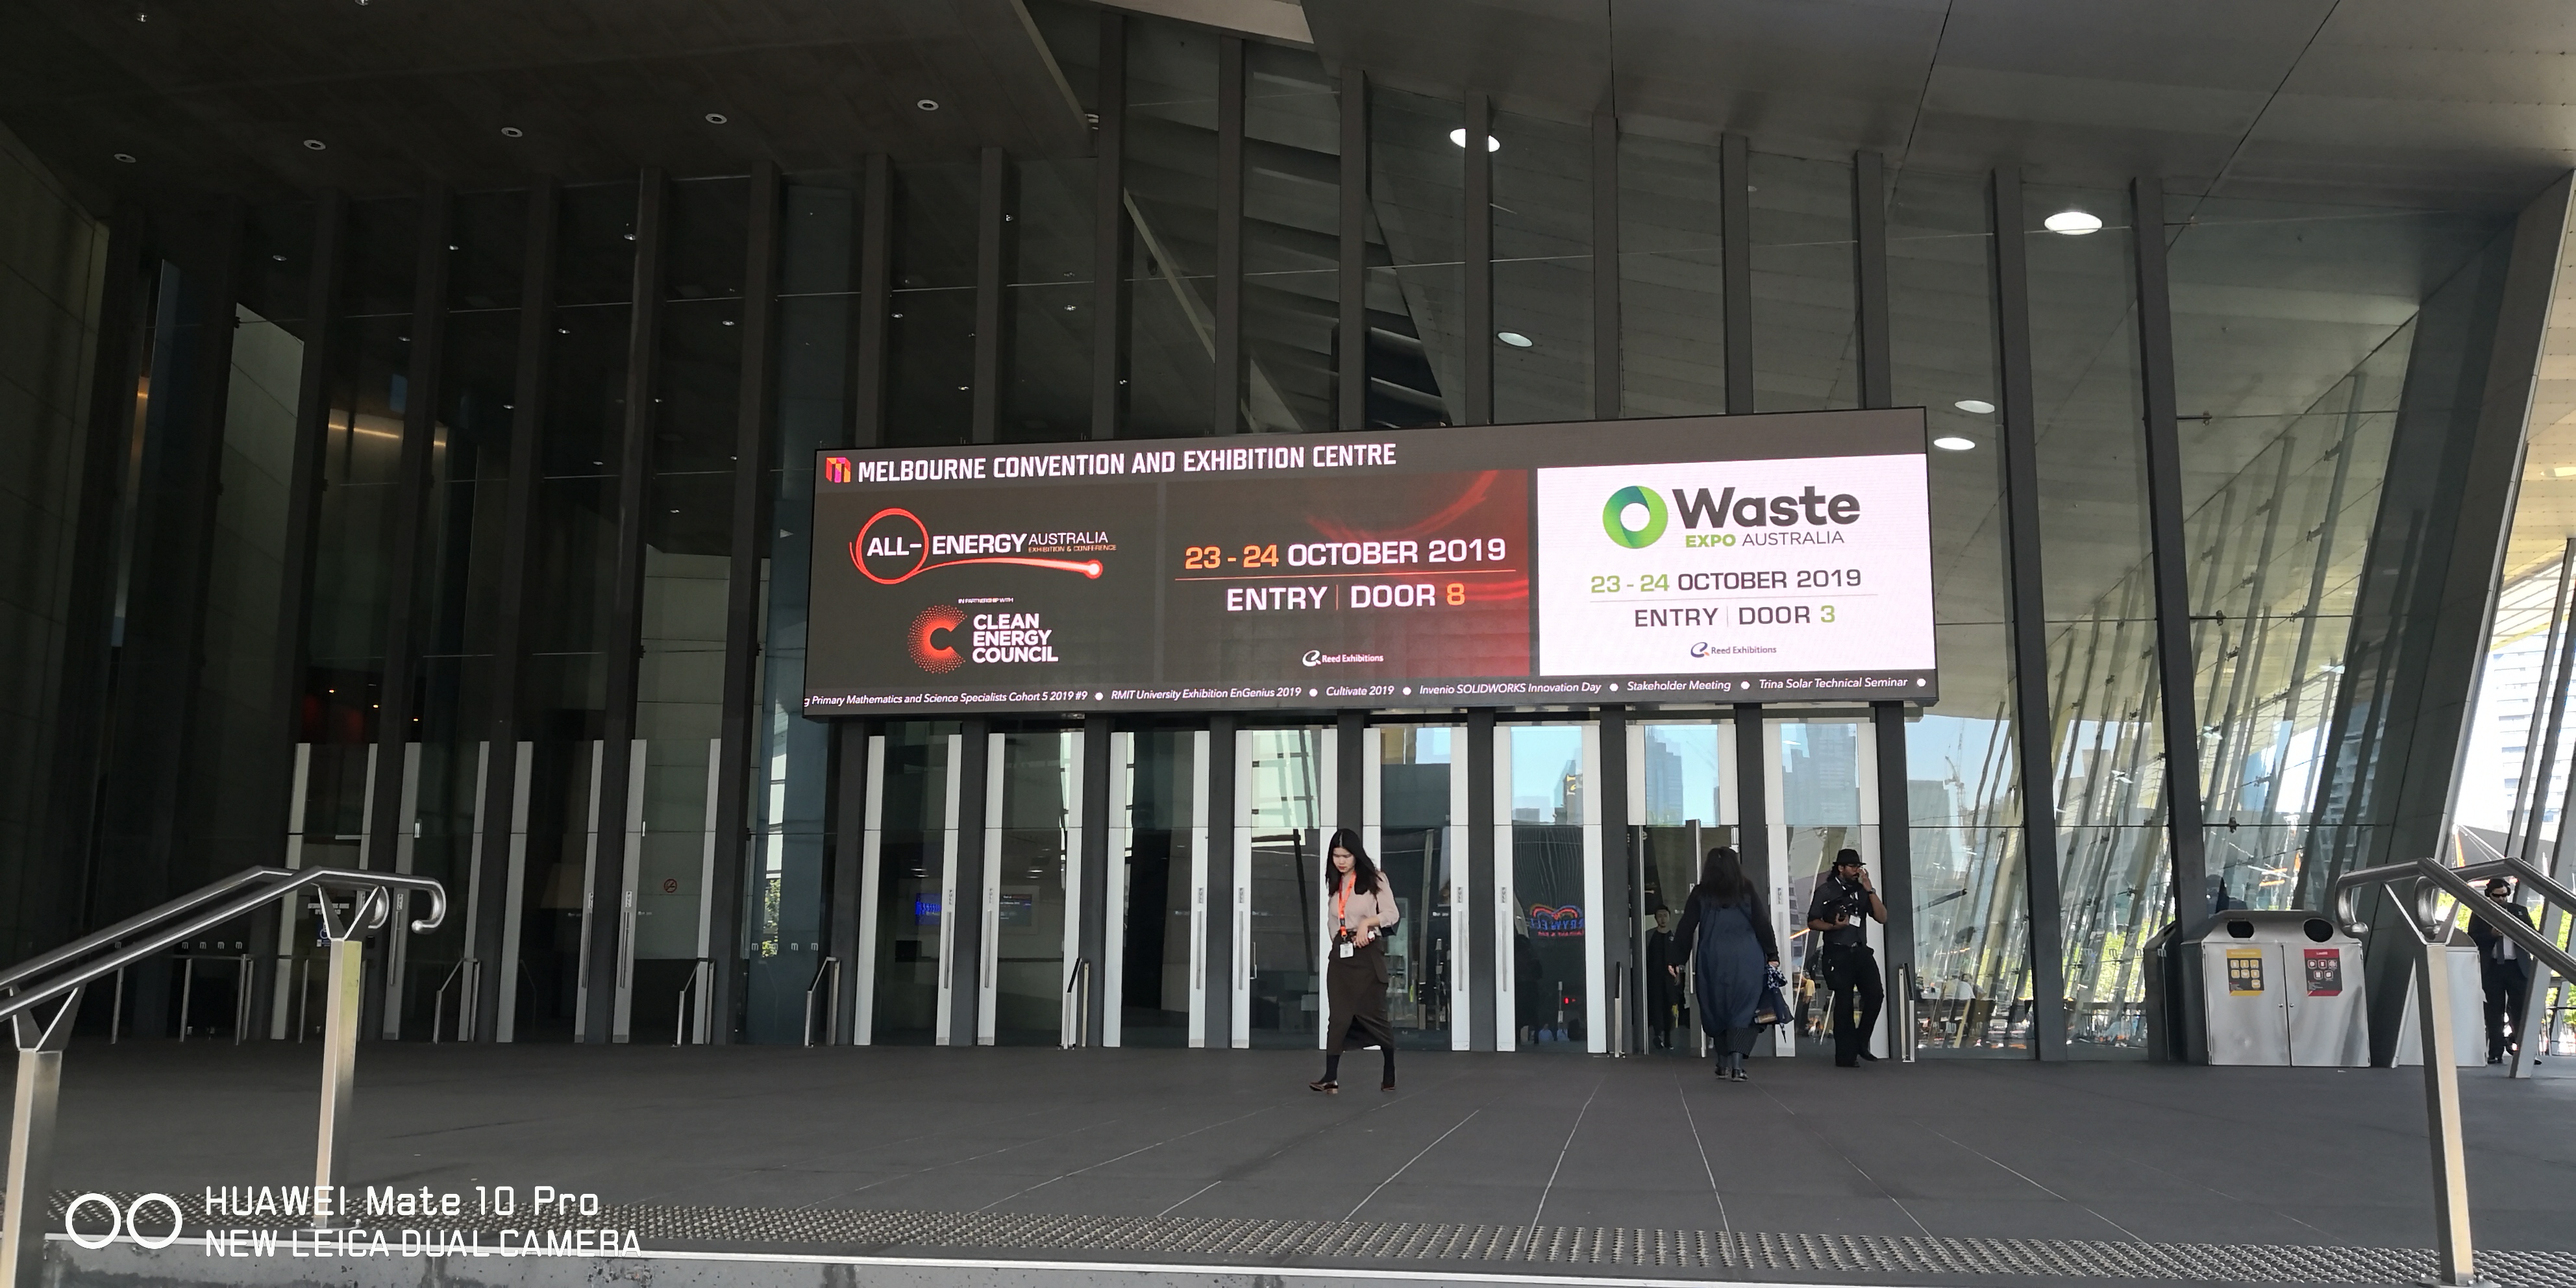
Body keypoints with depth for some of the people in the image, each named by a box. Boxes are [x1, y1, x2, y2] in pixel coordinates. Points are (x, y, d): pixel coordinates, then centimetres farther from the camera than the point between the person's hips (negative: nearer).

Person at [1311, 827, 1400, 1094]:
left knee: (1372, 1014, 0)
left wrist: (1367, 922, -21)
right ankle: (1331, 1078, -8)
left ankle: (1391, 1074, 14)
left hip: (1367, 954, -4)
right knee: (1339, 1015, -2)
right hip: (1340, 954, 4)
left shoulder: (1373, 879, -2)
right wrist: (1339, 941, 8)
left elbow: (1392, 914, -8)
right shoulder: (1334, 885, 14)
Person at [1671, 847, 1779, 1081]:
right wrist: (1772, 955, 5)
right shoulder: (1747, 891, 4)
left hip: (1713, 960, 1)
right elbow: (1762, 924, 2)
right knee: (1744, 1010, 1)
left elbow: (1686, 928, 4)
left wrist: (1677, 959, 8)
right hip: (1746, 959, -1)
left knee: (1717, 1009, 13)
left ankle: (1723, 1063, 17)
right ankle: (1737, 1063, -13)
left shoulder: (1700, 894, 5)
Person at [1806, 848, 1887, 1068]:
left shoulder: (1862, 891, 14)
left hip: (1861, 951, 4)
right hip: (1837, 953, -4)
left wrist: (1870, 890, -3)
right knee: (1844, 1003, -3)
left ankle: (1860, 1043, 5)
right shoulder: (1826, 890, 2)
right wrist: (1833, 926, -16)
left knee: (1875, 994, -11)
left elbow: (1882, 918, 4)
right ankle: (1845, 1055, 4)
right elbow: (1812, 922, 2)